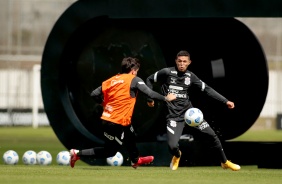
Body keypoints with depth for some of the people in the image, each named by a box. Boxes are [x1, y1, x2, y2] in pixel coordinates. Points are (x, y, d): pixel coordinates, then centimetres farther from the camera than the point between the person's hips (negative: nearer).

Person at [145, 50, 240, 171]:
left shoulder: (190, 76, 3)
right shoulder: (167, 73, -7)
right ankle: (177, 156, 23)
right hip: (174, 116, -3)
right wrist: (150, 98, 1)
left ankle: (225, 162, 21)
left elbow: (206, 89, 7)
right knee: (172, 146, -18)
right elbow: (149, 80, 6)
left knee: (211, 135, -1)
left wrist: (225, 101, 2)